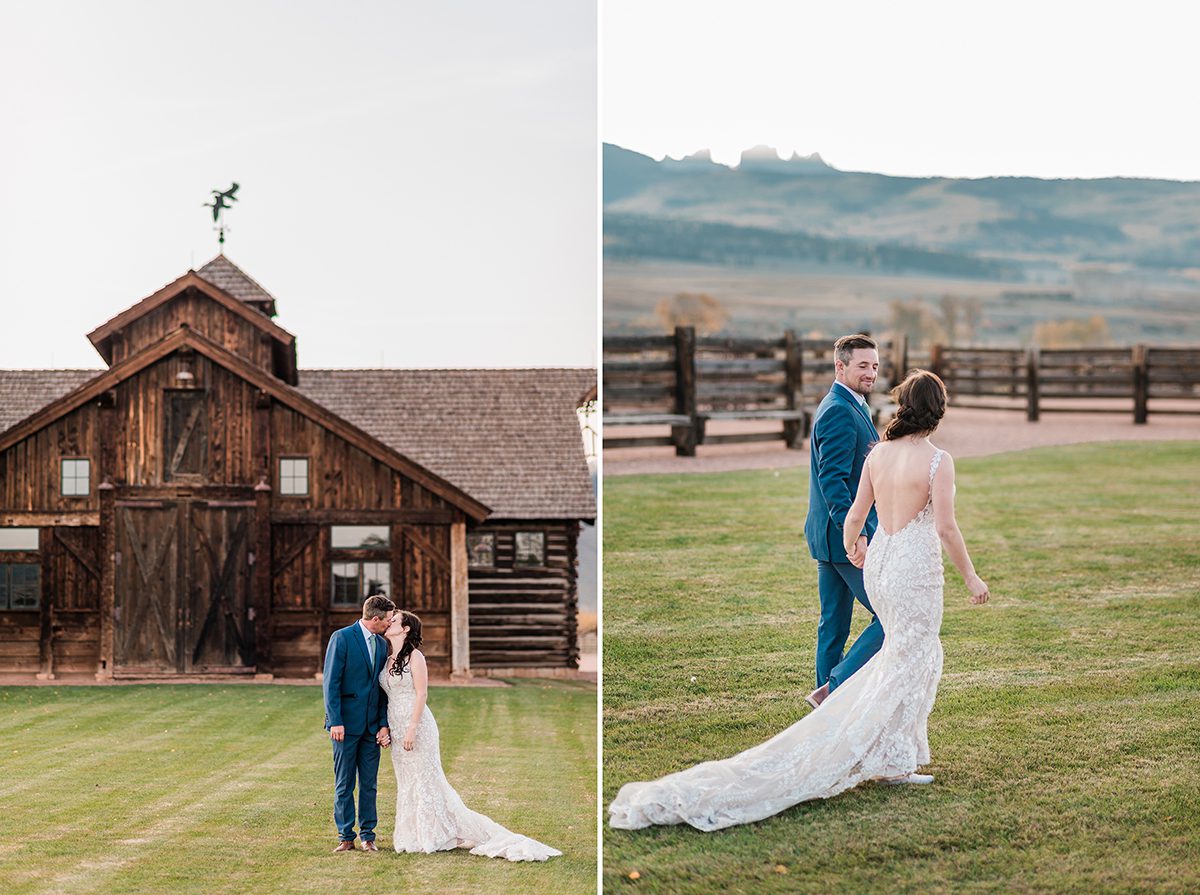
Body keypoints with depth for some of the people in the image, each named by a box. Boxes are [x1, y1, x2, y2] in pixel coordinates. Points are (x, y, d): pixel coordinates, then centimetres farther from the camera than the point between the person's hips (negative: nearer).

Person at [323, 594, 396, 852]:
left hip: (372, 725, 5)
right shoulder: (342, 638, -8)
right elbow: (331, 682, -10)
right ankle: (345, 837, 8)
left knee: (369, 783, 7)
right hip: (346, 723, -5)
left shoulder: (382, 644, 11)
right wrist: (335, 721, -15)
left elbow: (382, 687, 12)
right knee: (344, 784, 2)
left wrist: (384, 723, 3)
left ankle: (368, 835, 13)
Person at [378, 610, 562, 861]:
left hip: (416, 725, -8)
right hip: (396, 729, 8)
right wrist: (385, 728, 9)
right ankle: (414, 835, 16)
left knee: (426, 780, -4)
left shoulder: (414, 656, -9)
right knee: (406, 783, 10)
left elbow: (421, 694, -14)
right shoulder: (387, 660, 13)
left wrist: (412, 729, -19)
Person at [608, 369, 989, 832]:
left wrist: (849, 546, 29)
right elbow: (945, 526, -16)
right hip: (915, 567, -7)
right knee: (907, 664, 4)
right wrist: (970, 575, -4)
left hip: (878, 560, 7)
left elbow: (856, 512, 9)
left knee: (915, 653, 24)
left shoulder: (879, 452, 3)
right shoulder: (937, 460, -15)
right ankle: (892, 762, 9)